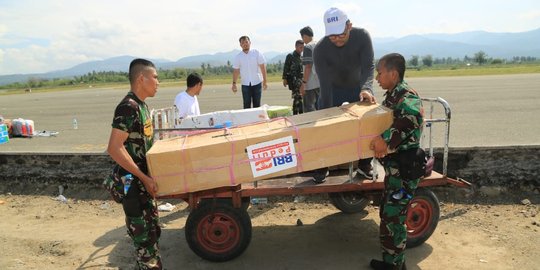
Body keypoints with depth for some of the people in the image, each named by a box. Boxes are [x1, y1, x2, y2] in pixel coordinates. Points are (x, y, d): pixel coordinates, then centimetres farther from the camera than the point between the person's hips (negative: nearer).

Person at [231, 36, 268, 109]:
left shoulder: (257, 53, 0)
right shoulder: (238, 57, 4)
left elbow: (262, 67, -1)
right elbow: (236, 71, 5)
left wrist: (264, 81, -5)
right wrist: (234, 83, -3)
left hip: (257, 83, -1)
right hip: (245, 84, 1)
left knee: (257, 104, 5)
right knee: (246, 105, 0)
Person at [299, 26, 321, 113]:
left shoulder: (307, 47, -12)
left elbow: (308, 67, -18)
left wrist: (303, 83, -16)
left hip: (311, 84, -8)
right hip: (320, 82, 8)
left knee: (309, 109, -1)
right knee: (318, 108, 15)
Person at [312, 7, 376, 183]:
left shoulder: (362, 36, -24)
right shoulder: (320, 49, -28)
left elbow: (368, 66, -31)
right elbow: (325, 83, -31)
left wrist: (366, 88, -52)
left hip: (359, 88, 2)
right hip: (333, 90, -1)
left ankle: (364, 165, 16)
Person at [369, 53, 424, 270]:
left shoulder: (406, 96, -18)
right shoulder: (392, 95, 12)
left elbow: (412, 118, -38)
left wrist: (387, 139, -42)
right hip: (394, 164, 10)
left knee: (393, 217, -2)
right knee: (387, 213, 17)